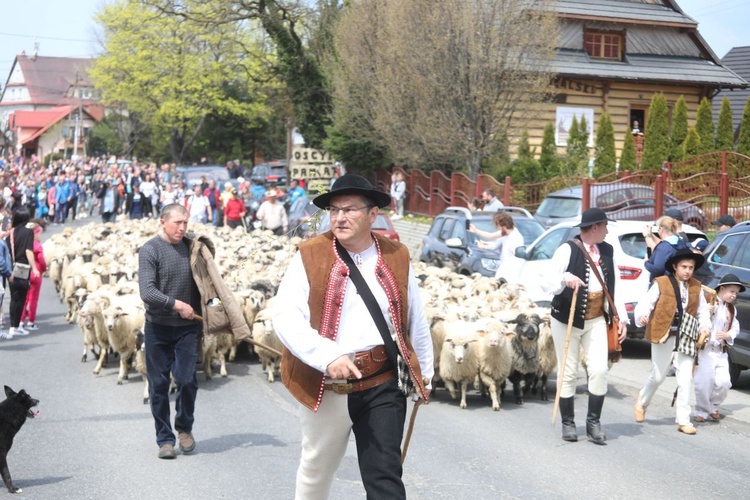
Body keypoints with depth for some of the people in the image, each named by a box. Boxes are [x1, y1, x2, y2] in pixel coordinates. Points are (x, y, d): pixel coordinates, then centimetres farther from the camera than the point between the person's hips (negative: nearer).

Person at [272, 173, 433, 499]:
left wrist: (424, 374, 17)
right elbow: (285, 316, -15)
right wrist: (328, 356, -26)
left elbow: (416, 322, 13)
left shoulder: (397, 257, 4)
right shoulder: (310, 256, -5)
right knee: (317, 466, 17)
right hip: (325, 383, -1)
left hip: (382, 383, 1)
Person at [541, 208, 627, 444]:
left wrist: (621, 318, 4)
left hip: (596, 320, 4)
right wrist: (565, 279, -35)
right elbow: (546, 284, -15)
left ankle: (594, 422, 8)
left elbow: (615, 287, 12)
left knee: (599, 371, -6)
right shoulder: (568, 250, -10)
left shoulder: (608, 251, 8)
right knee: (568, 373, 3)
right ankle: (568, 423, 16)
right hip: (567, 320, -4)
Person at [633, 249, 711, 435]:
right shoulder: (661, 283, -6)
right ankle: (642, 401, 38)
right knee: (657, 376, 9)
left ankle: (683, 420, 3)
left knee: (686, 378, -4)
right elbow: (645, 303, -11)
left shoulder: (696, 287, 7)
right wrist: (642, 317, -31)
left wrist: (704, 326, -5)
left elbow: (703, 311, 13)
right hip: (663, 335, -3)